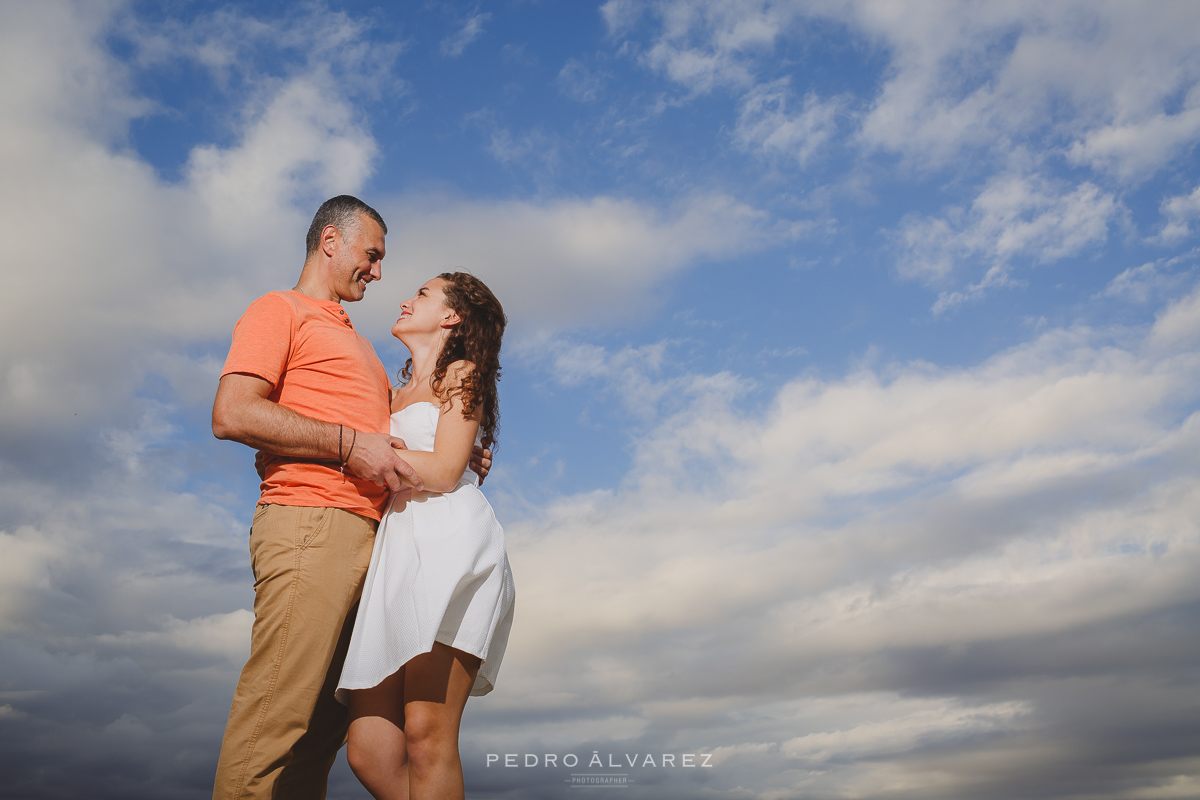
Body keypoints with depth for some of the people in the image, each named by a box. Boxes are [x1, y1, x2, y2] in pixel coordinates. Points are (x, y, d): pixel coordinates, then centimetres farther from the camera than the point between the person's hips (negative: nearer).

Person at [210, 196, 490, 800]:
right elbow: (233, 414, -10)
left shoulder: (356, 343, 32)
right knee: (275, 714, -12)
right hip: (309, 526, -8)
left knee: (327, 723, 7)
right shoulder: (279, 310, 6)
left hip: (368, 535, 9)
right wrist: (348, 443, -14)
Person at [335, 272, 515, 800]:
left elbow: (443, 472, -2)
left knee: (426, 736, -20)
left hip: (450, 543, -7)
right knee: (370, 751, -7)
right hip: (395, 551, 7)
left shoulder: (462, 374, 11)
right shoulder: (395, 395, 32)